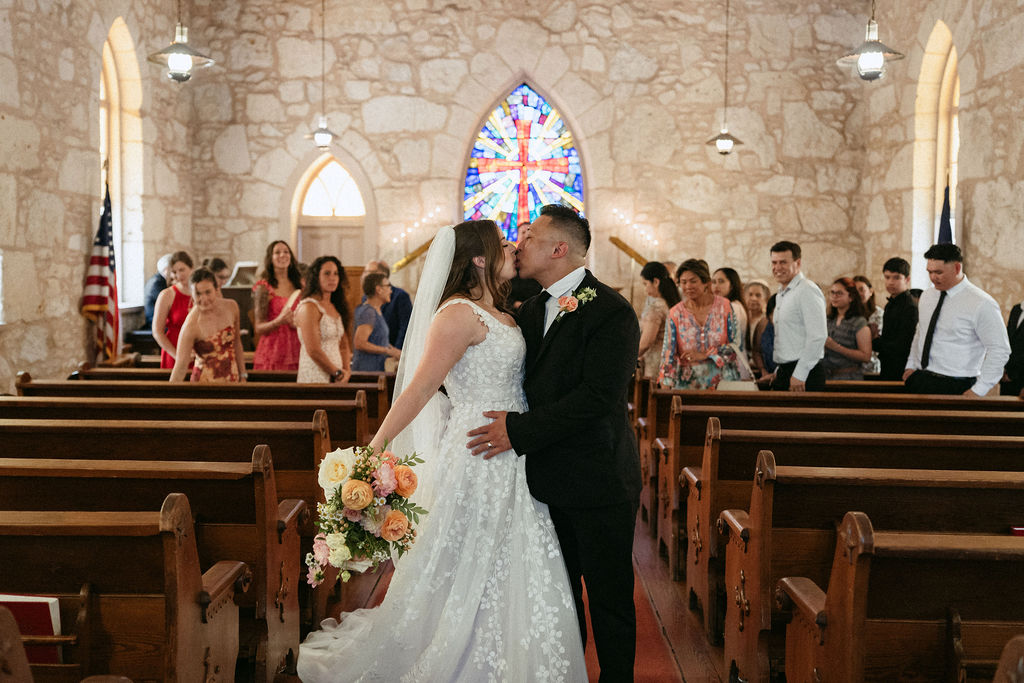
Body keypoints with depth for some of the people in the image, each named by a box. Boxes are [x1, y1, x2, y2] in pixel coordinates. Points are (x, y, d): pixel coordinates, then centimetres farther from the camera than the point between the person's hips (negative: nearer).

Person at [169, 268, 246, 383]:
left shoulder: (231, 307, -3)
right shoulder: (191, 326, -18)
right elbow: (181, 366, -18)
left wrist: (243, 376, 13)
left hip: (232, 379, 4)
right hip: (205, 381, -4)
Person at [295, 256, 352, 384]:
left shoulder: (335, 307, 15)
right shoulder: (309, 307, -9)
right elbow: (313, 351, -16)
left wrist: (346, 371, 0)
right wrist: (338, 373, -8)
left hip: (336, 378, 7)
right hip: (315, 379, -7)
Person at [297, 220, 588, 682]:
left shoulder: (498, 315, 14)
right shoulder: (459, 313, -14)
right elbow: (418, 389, -19)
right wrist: (372, 453, -23)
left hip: (509, 462, 9)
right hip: (478, 458, -9)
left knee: (510, 577, 15)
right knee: (471, 575, 2)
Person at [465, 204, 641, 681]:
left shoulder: (610, 311, -14)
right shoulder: (531, 310, 12)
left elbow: (598, 396, -22)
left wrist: (519, 429, -21)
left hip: (599, 481, -7)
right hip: (547, 480, 7)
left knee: (609, 599, 5)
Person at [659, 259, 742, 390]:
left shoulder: (724, 306, 0)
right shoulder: (676, 313, 1)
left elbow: (736, 346, 0)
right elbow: (668, 353, -1)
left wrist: (705, 355, -10)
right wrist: (665, 387, -11)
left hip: (722, 381, 0)